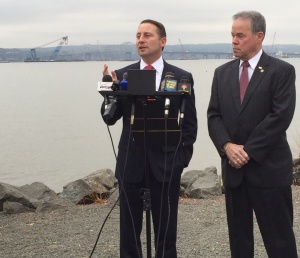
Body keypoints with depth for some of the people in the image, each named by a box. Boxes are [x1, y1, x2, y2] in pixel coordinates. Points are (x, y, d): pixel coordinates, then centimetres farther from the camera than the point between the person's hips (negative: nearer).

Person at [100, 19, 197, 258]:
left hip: (166, 163, -1)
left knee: (165, 230, 9)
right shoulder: (122, 75, 3)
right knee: (129, 229, 11)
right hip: (131, 163, 2)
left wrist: (183, 157, -6)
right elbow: (110, 119, 0)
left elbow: (190, 123, 2)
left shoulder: (182, 77, 0)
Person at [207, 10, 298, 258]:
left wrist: (248, 151, -15)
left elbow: (280, 117, -13)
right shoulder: (222, 73, 11)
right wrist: (227, 146, -12)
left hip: (269, 168, -5)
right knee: (238, 238, 13)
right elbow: (214, 115, 6)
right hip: (233, 167, 5)